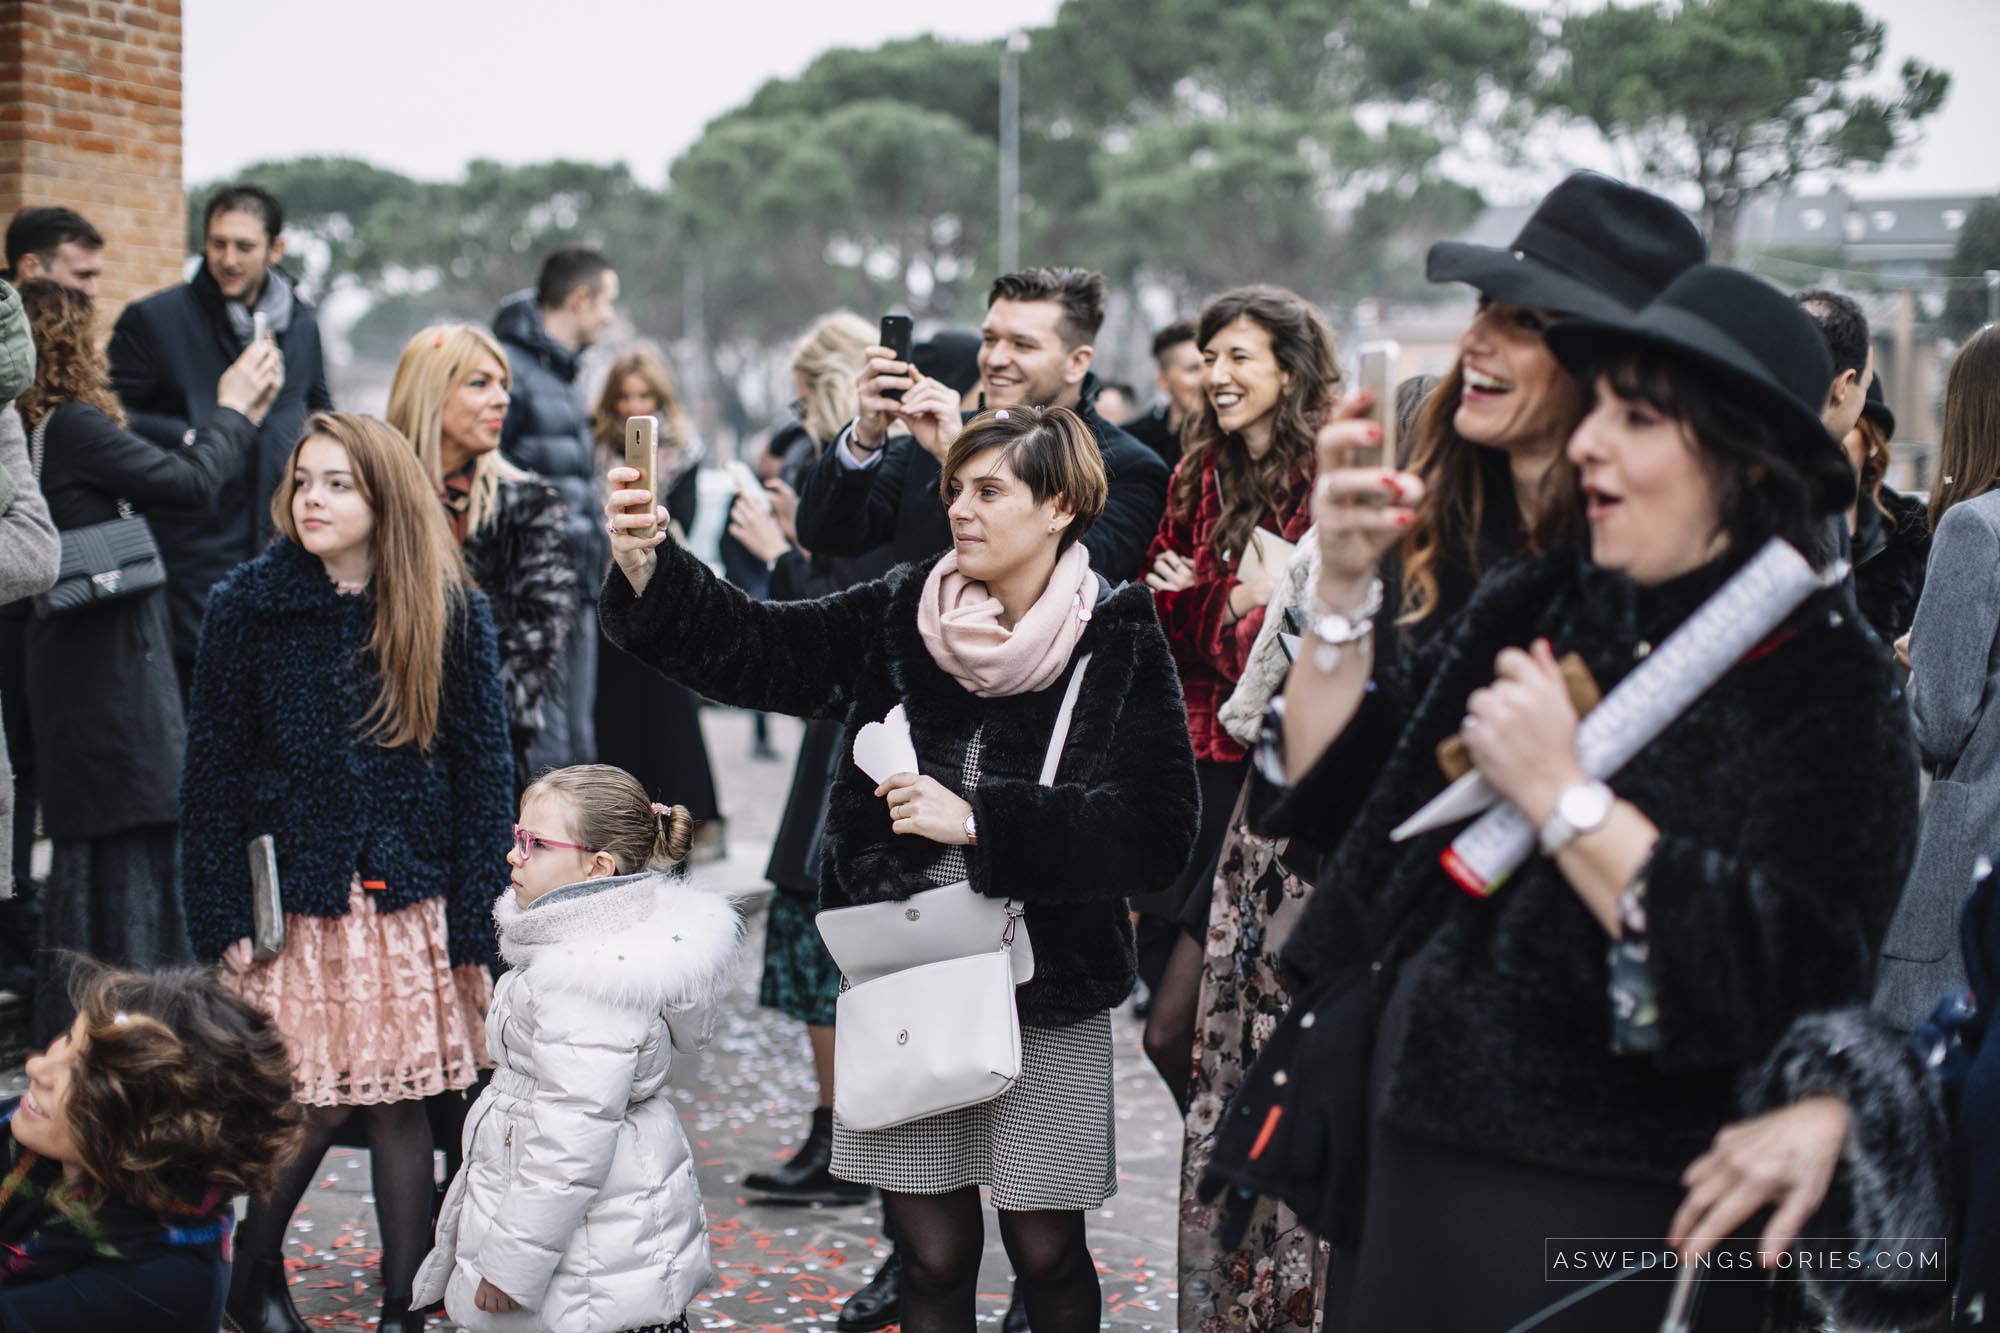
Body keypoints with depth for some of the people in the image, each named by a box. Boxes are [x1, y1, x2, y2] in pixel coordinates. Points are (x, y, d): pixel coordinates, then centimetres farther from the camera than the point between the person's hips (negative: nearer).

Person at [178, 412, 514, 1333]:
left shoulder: (450, 615, 1)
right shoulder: (246, 607, 0)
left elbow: (484, 771, 2)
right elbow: (213, 772, 2)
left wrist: (473, 922, -3)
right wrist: (222, 917, -4)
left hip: (409, 901, 1)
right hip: (295, 900, -1)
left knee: (401, 1104, 4)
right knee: (313, 1104, -1)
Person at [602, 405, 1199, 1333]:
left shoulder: (1120, 645, -8)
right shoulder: (899, 618, 3)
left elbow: (1156, 832, -17)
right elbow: (751, 647, -7)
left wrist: (977, 820, -20)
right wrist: (648, 568, -25)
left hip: (1046, 993, -2)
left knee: (1045, 1250, 9)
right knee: (932, 1254, 9)